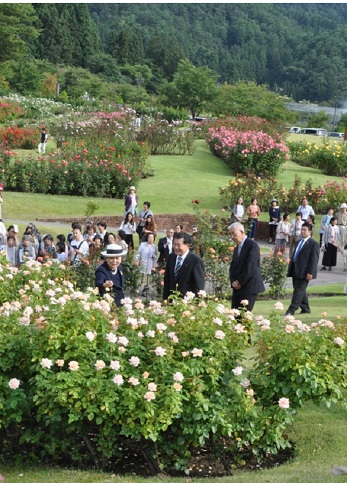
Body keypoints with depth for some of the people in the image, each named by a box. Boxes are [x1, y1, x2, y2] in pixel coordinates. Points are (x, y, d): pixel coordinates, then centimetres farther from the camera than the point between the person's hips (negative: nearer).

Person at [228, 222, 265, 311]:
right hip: (237, 287, 8)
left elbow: (250, 266, -16)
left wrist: (240, 282, -12)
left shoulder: (252, 245, -8)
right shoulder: (236, 248, 18)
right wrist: (233, 282, -1)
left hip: (249, 287, -8)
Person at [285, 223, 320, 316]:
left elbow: (314, 259, -12)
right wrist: (290, 269, 18)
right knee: (301, 291, 13)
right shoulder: (298, 242, 19)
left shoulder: (313, 244, -7)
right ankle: (305, 309, 24)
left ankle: (291, 310, -10)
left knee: (299, 290, -8)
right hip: (295, 271, 8)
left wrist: (310, 273, -18)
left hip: (304, 272, -8)